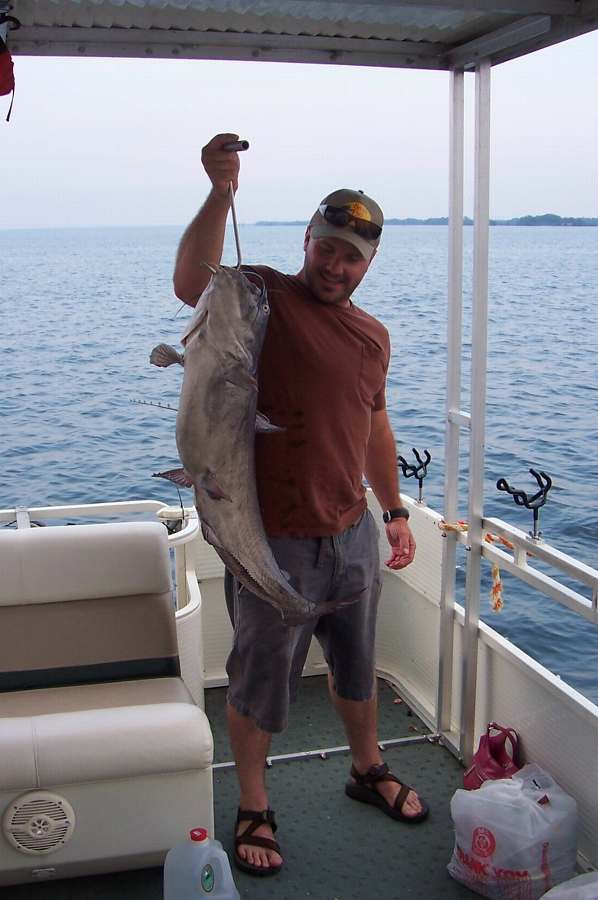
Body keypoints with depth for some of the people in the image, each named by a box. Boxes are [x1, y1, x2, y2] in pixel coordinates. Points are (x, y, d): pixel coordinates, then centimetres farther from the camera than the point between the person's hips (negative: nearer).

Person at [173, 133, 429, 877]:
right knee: (260, 681, 10)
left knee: (356, 665, 24)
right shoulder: (266, 297, -10)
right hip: (274, 541, -5)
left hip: (352, 534, 6)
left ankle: (368, 770, 48)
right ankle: (253, 811, 32)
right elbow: (191, 284, -32)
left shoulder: (373, 335, 8)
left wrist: (395, 512, 18)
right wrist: (220, 194, -41)